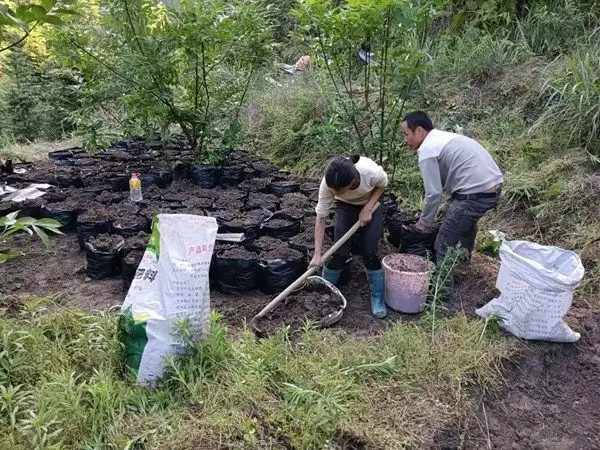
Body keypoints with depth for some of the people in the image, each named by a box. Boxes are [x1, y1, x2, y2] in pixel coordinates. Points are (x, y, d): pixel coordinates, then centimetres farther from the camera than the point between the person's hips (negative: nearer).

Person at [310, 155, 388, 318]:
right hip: (345, 206, 1)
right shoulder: (328, 183, -36)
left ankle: (378, 298, 8)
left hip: (371, 204, 0)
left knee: (370, 251, -9)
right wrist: (317, 254, -28)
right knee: (340, 250, -9)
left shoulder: (371, 172, -40)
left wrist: (367, 209, -23)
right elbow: (321, 217, -26)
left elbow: (382, 185, -13)